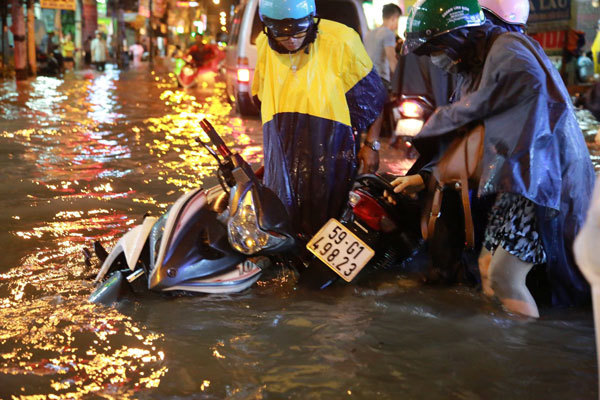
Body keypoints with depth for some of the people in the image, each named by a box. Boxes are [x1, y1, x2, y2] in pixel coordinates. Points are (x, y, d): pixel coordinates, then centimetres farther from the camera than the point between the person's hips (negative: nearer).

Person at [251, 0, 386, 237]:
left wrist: (371, 144, -3)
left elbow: (373, 95, -2)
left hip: (331, 153, -4)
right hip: (283, 160, 4)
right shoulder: (264, 46, 1)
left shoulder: (340, 42, -12)